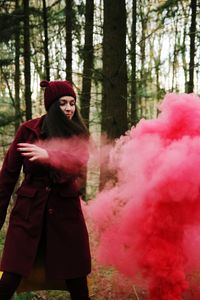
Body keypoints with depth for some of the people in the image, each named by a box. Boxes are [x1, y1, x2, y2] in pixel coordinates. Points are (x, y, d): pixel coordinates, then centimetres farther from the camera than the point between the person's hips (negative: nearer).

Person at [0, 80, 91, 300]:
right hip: (29, 209, -1)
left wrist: (50, 158, -36)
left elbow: (75, 169, -16)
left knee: (76, 280, 6)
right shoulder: (28, 130, -1)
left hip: (65, 210, 1)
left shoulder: (78, 134, 2)